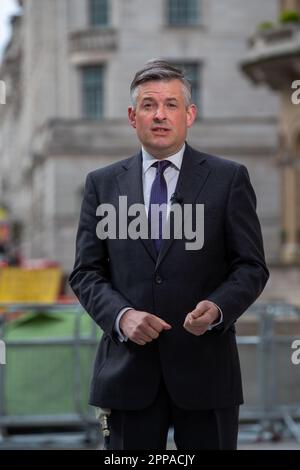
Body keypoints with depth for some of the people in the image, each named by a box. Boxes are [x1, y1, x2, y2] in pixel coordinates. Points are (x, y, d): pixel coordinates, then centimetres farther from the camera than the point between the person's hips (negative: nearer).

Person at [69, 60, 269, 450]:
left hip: (205, 365, -1)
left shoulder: (229, 179, 3)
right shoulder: (102, 183, 9)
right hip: (128, 371, 1)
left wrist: (217, 308, -17)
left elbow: (251, 266, 2)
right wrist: (121, 316, -12)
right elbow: (86, 271, 7)